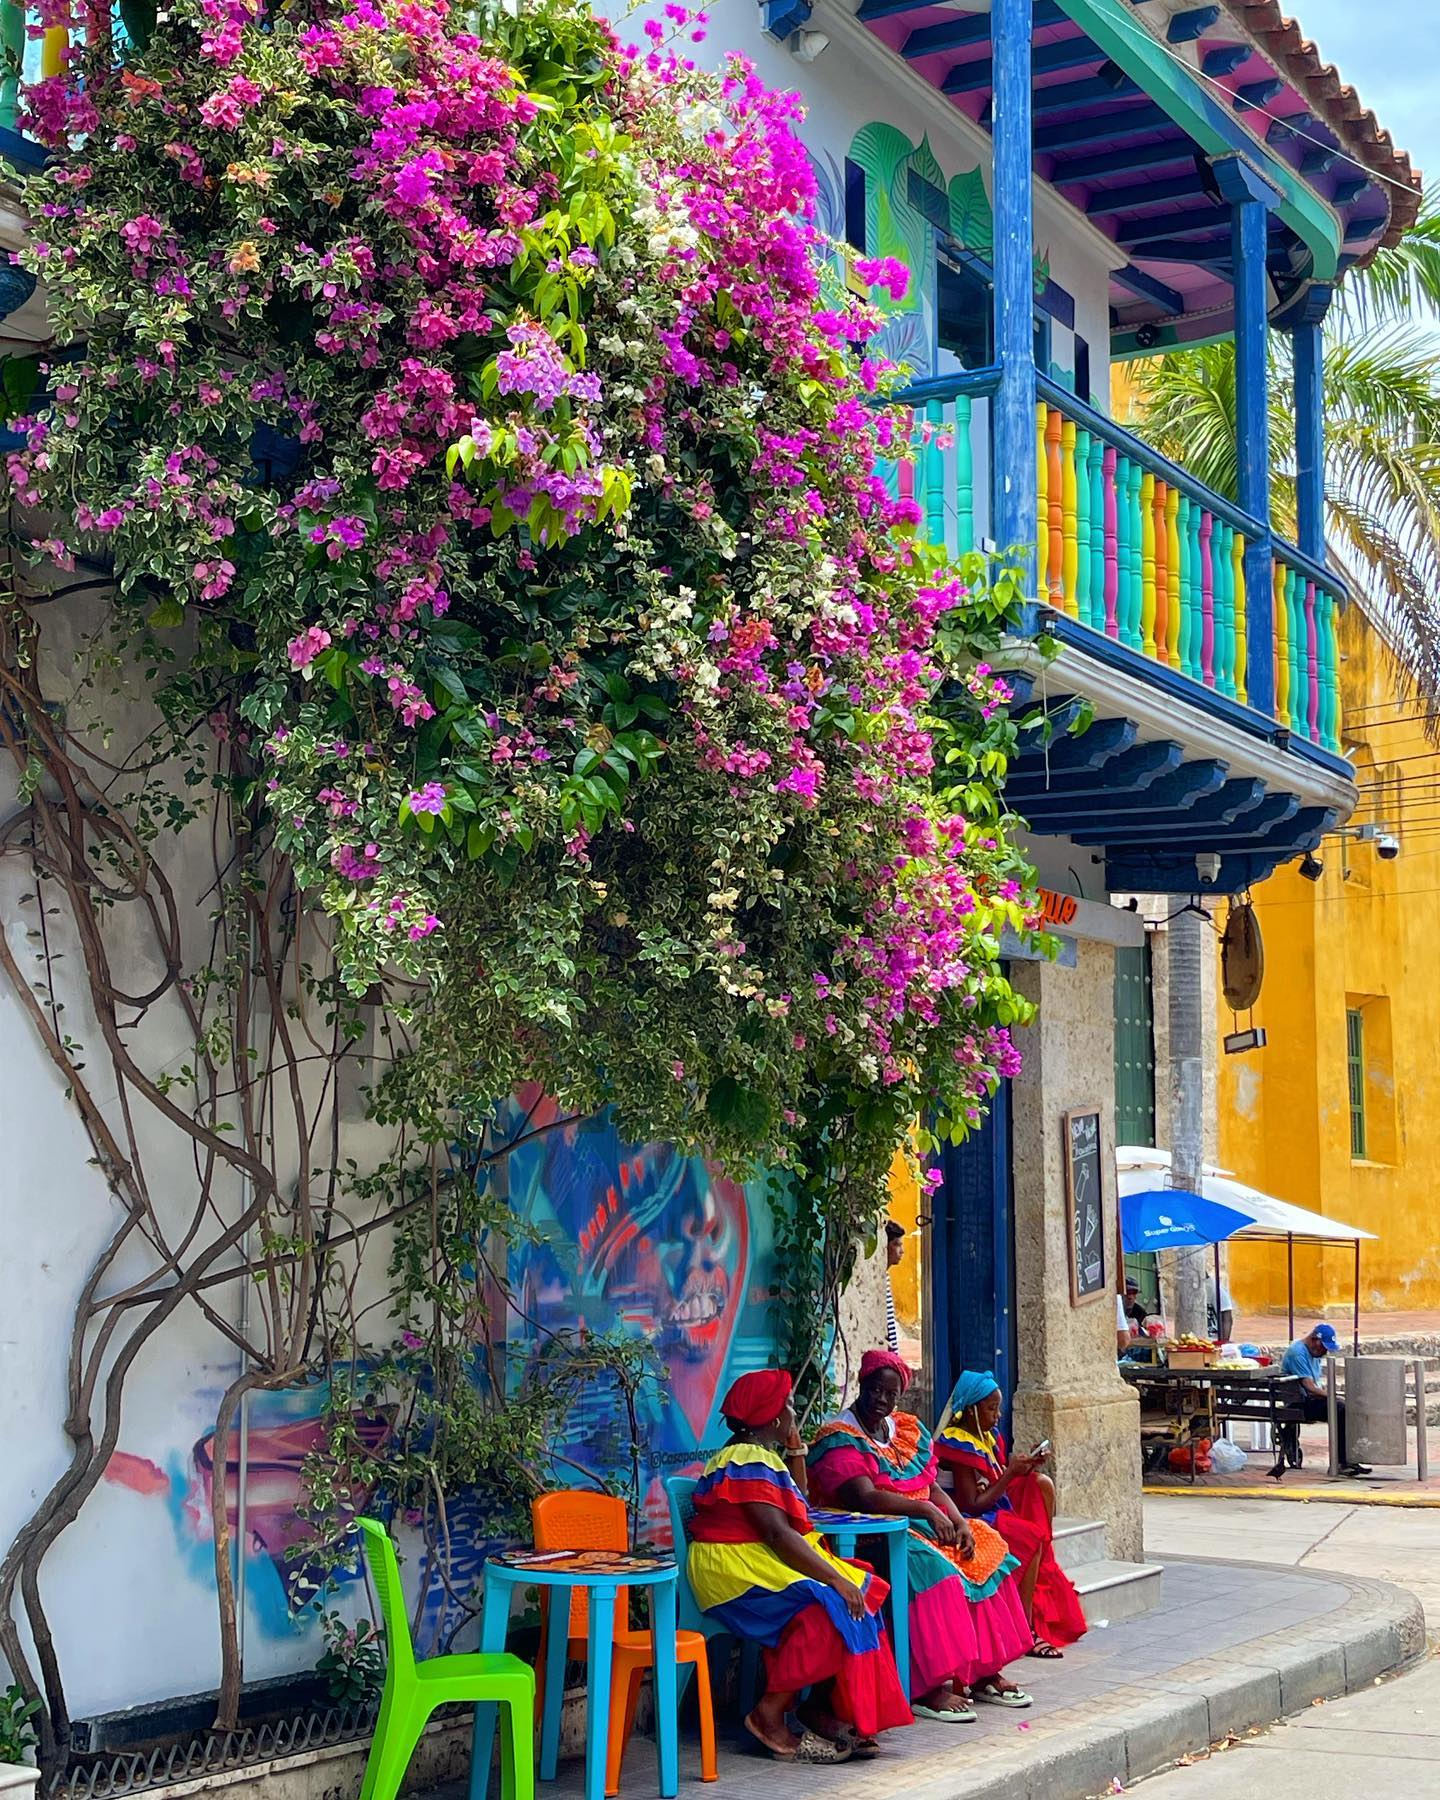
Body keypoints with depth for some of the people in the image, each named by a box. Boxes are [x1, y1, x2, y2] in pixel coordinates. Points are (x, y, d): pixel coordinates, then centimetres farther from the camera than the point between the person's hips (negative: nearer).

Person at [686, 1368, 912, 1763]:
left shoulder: (763, 1455, 18)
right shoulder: (749, 1462, -15)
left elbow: (798, 1507, 25)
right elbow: (778, 1533, -24)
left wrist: (796, 1450, 17)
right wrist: (835, 1578, -25)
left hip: (758, 1563, 11)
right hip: (736, 1571, -11)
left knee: (862, 1595, -3)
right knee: (831, 1609, -26)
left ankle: (821, 1707, -7)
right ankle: (770, 1716, -20)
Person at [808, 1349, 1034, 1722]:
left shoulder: (909, 1429, 15)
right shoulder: (839, 1439, -10)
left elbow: (934, 1488, 13)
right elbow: (866, 1498, -22)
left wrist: (960, 1521, -6)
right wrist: (926, 1510, -24)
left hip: (923, 1525, 8)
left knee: (985, 1549, -7)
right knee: (928, 1565, -33)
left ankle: (983, 1672, -5)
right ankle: (926, 1689, -33)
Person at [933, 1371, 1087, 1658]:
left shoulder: (988, 1437, 10)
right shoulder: (959, 1445, -17)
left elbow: (999, 1486, 13)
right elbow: (973, 1505, -21)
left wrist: (1028, 1465, -3)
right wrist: (1011, 1474, -19)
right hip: (974, 1521, -9)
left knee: (1042, 1483, -6)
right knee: (1032, 1537, -25)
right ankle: (1025, 1631, -21)